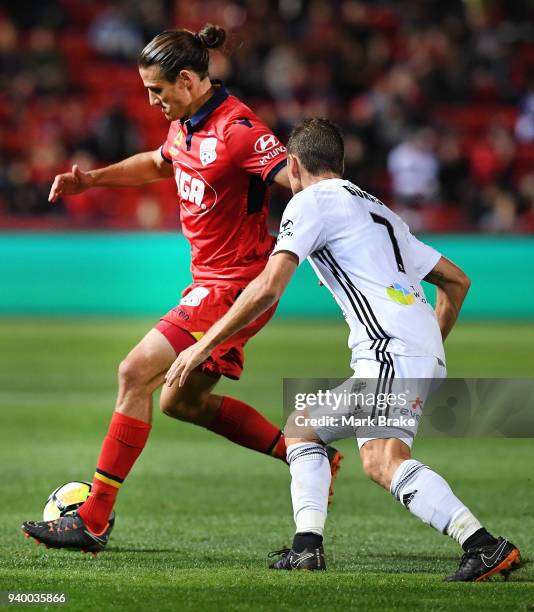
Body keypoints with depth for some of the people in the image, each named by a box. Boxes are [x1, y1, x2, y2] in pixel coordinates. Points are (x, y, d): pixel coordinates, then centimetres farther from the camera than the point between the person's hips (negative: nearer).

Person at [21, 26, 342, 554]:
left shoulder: (237, 129, -21)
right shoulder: (185, 124, 8)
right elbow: (159, 164, 29)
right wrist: (91, 179, 21)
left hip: (234, 284, -10)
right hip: (211, 280, 10)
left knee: (136, 373, -15)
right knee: (183, 401, 17)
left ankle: (94, 521, -12)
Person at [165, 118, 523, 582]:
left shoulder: (311, 201, 3)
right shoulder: (379, 210, 29)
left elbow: (269, 287, -10)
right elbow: (456, 280, 31)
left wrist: (204, 345, -4)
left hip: (392, 349, -9)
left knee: (383, 461, -27)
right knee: (301, 429, 20)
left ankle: (487, 547, -38)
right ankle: (307, 547, 7)